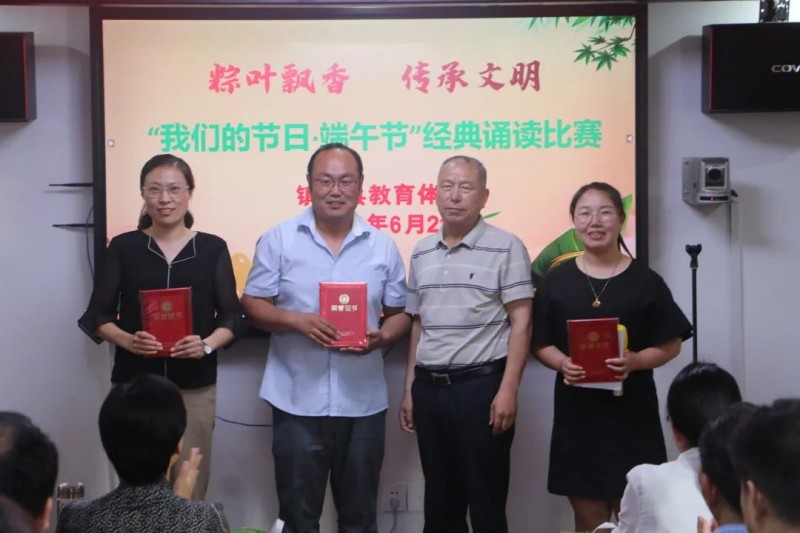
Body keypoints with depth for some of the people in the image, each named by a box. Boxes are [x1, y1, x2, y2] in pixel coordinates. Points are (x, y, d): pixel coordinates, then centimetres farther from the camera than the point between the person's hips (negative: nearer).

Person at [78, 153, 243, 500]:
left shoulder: (212, 248, 4)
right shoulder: (123, 247, 4)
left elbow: (231, 316, 5)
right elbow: (98, 316, 5)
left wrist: (207, 345, -14)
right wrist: (127, 340, -14)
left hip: (195, 387, 0)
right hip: (134, 384, 0)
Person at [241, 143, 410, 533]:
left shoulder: (382, 247, 5)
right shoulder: (279, 240, -1)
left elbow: (401, 313, 9)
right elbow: (253, 305, -1)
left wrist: (382, 337, -12)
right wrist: (295, 319, -19)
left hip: (363, 403, 2)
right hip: (297, 401, -2)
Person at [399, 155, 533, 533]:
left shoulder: (505, 248, -5)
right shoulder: (422, 253, 12)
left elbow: (521, 323, -8)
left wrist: (508, 390, -15)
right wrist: (410, 389, 13)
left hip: (481, 385, -5)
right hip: (429, 388, 5)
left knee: (486, 502, 2)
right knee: (439, 502, 13)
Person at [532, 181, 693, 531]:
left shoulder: (645, 281, 0)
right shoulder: (556, 281, 4)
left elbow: (670, 344, 2)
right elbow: (541, 344, 6)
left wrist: (635, 361, -17)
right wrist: (562, 364, -15)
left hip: (632, 411, -1)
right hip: (576, 411, 1)